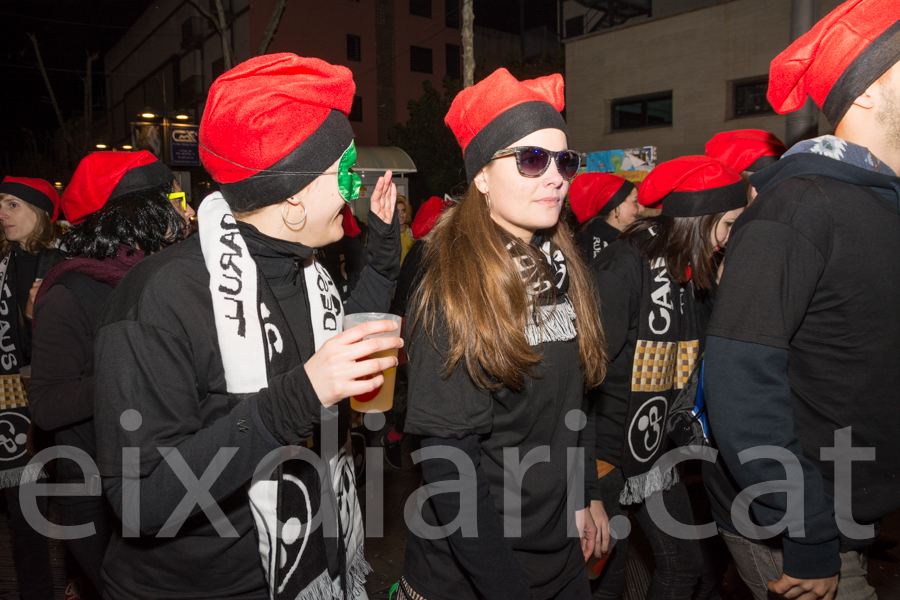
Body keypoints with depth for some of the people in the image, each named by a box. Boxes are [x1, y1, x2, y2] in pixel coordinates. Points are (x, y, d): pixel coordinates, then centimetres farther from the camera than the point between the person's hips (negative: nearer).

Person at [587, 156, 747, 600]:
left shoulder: (690, 272, 6)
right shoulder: (622, 268, -21)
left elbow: (684, 367, 12)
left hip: (655, 453, 8)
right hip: (607, 459, -8)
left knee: (683, 564, 15)